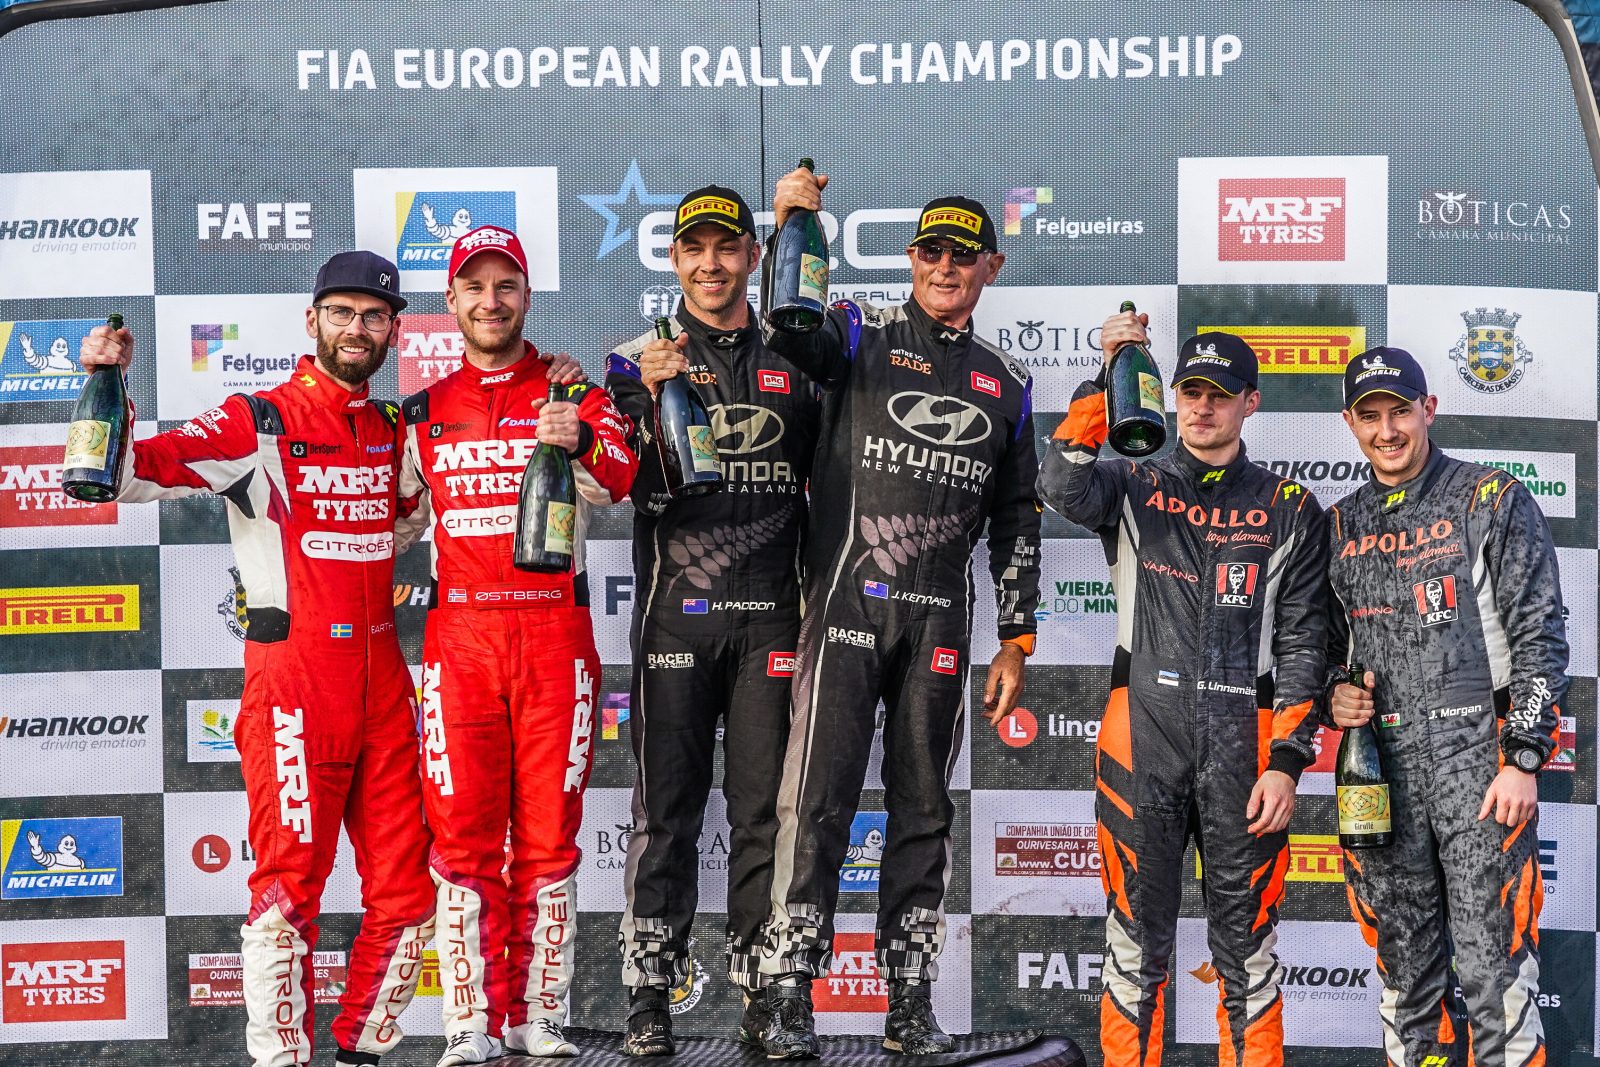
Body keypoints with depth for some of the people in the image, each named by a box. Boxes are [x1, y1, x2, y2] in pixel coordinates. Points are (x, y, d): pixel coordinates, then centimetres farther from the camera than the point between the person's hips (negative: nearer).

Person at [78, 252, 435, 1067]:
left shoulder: (398, 431, 14)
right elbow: (127, 475, -9)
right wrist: (107, 387, -27)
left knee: (406, 898, 6)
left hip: (383, 684, 5)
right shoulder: (258, 423, -3)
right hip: (292, 683, -5)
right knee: (288, 893, -7)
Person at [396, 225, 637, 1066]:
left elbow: (618, 480, -16)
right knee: (463, 833, -1)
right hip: (459, 639, 2)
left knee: (549, 833, 2)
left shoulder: (575, 395, 3)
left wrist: (582, 444, -36)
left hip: (554, 637, -2)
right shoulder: (423, 413, 12)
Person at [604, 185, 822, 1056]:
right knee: (667, 809, 1)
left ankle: (764, 988, 11)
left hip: (770, 615, 2)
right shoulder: (637, 360, 6)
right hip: (675, 614, -1)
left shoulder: (793, 364, 12)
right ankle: (650, 993, 6)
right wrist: (645, 392, -22)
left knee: (765, 807, 4)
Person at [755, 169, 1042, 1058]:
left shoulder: (1005, 384, 16)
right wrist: (791, 230, -25)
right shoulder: (863, 335, 7)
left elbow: (1018, 519, 17)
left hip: (941, 621, 3)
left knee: (924, 810, 7)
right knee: (819, 800, -7)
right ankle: (790, 994, -3)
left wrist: (1016, 641, 12)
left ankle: (911, 999, 13)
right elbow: (789, 336, -13)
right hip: (846, 604, -3)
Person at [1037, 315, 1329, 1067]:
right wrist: (1108, 379, -17)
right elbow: (1062, 486, -14)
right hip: (1142, 740, 0)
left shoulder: (1290, 511, 9)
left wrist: (1285, 763, -4)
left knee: (1246, 943, 5)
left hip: (1243, 748, 0)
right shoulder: (1133, 489, 10)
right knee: (1138, 935, 5)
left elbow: (1302, 644, 5)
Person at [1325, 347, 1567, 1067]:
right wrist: (1334, 697, 1)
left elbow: (1538, 637, -4)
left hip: (1478, 759, -4)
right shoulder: (1340, 527, 15)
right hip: (1381, 764, 4)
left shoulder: (1494, 501, 2)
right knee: (1405, 974, 9)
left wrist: (1523, 760, -12)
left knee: (1494, 972, -7)